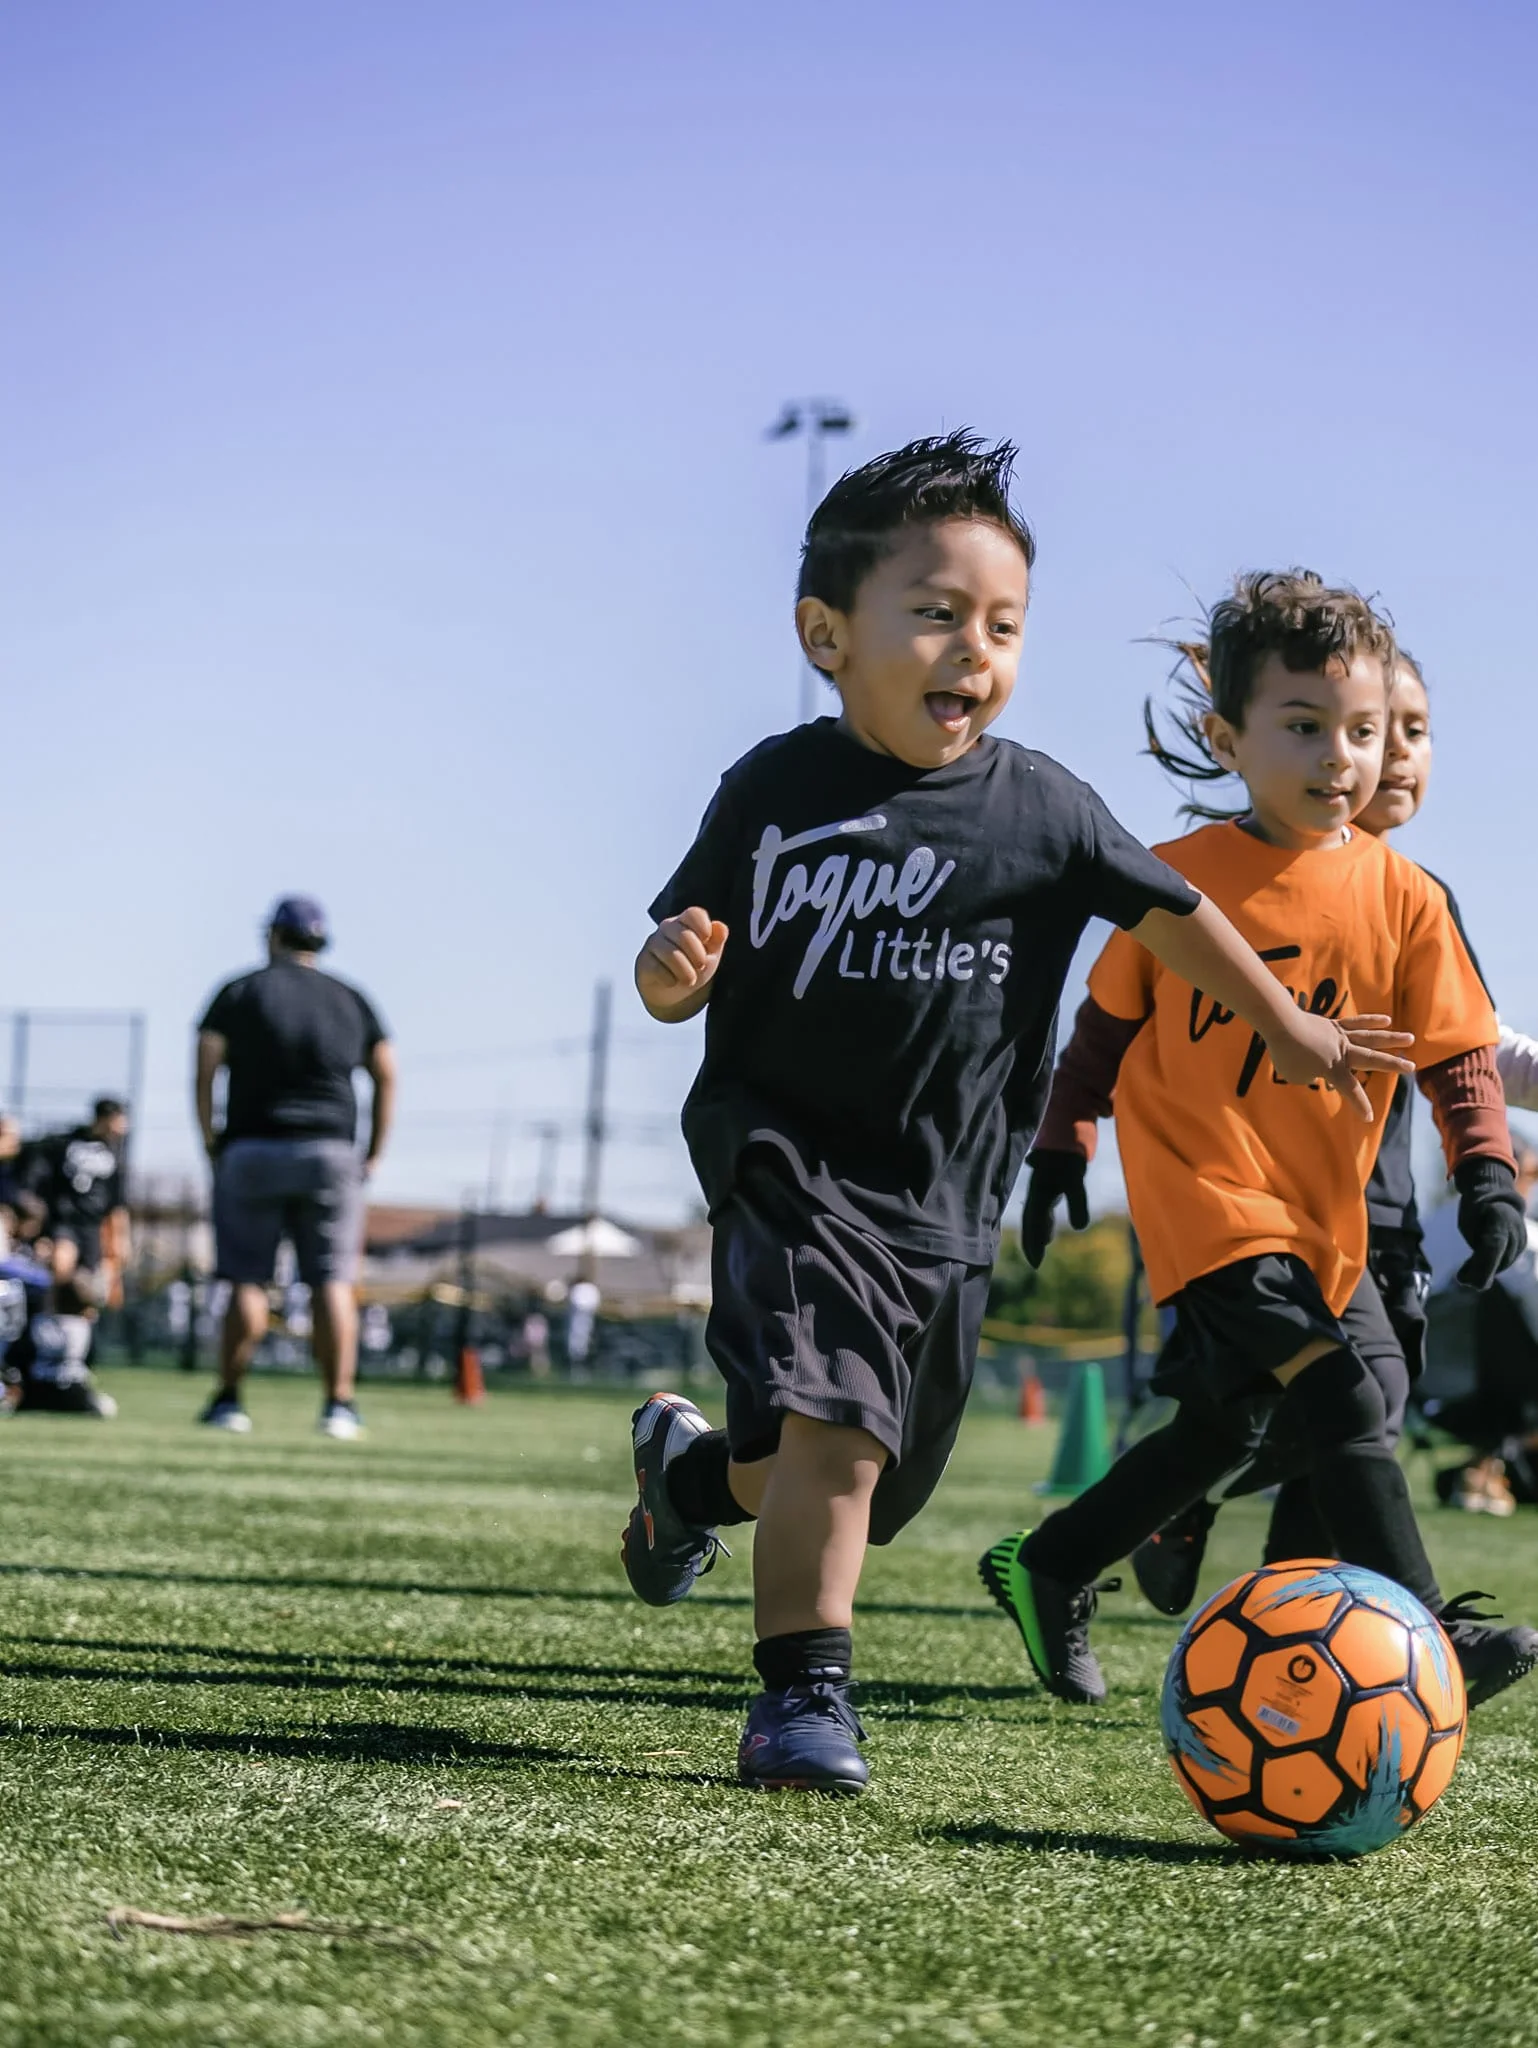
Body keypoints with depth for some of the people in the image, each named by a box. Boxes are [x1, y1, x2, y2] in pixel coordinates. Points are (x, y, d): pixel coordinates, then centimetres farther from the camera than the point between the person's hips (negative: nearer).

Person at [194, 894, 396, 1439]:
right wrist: (373, 1153, 13)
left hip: (252, 1152, -1)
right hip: (330, 1154, 1)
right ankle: (339, 1404, -6)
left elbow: (205, 1070, -6)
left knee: (247, 1281, 3)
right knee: (332, 1283, 0)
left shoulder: (239, 994, 3)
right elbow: (386, 1076, 8)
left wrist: (209, 1139, 3)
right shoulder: (350, 1001, 10)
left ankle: (228, 1399, 4)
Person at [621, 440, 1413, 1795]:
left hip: (946, 1201, 3)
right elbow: (684, 976, 2)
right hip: (786, 1162, -3)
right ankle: (804, 1693, -8)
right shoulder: (774, 793, -4)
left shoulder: (1040, 809, -2)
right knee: (834, 1430, -21)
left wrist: (1290, 1029, 18)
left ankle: (692, 1469, 42)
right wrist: (672, 967, -22)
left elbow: (1168, 911, 11)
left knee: (872, 1486, 12)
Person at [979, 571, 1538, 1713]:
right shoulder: (1180, 880, -5)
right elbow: (1105, 1025, 7)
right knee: (1341, 1397, -20)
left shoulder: (1402, 897, -1)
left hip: (1327, 1214, 5)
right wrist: (1062, 1149, 11)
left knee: (1224, 1432, 15)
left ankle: (1047, 1570, 34)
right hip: (1205, 1191, -5)